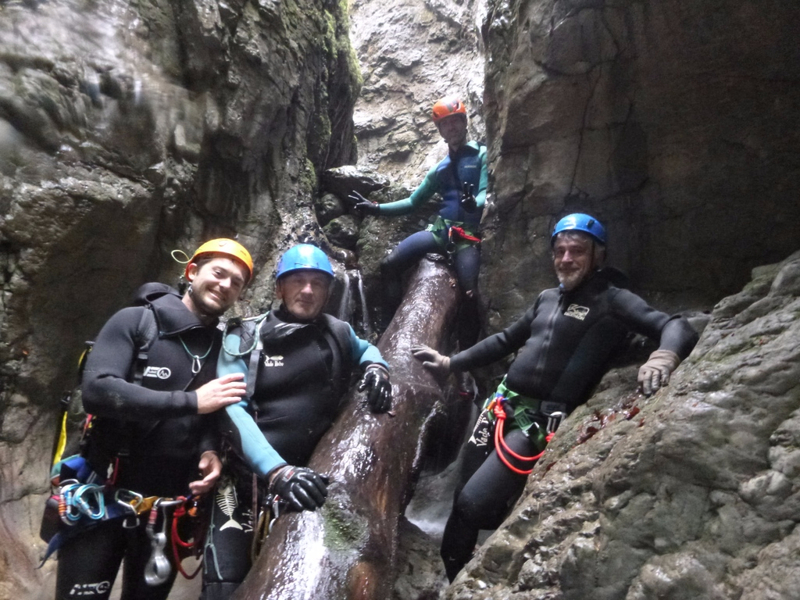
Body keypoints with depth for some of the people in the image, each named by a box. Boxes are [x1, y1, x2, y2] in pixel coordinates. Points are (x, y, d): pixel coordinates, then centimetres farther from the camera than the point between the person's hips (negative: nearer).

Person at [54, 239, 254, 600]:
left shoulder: (225, 349, 3)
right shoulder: (135, 321, -8)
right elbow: (96, 390, -21)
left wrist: (209, 450, -12)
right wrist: (190, 401, -26)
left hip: (168, 508, 4)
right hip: (104, 498, -3)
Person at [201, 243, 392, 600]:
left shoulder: (338, 334, 3)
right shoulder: (245, 338, -7)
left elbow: (367, 349, 26)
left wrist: (376, 366, 0)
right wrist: (277, 471, -32)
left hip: (307, 480, 3)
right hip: (247, 480, -3)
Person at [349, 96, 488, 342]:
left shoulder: (481, 155, 6)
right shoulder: (440, 169, 21)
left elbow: (486, 192, -10)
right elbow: (413, 202, 21)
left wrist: (474, 203, -35)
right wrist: (376, 208, 11)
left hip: (468, 235, -5)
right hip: (439, 230, 5)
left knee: (470, 294, -22)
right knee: (389, 265, -11)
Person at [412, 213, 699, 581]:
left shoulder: (611, 301, -6)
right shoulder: (548, 298, 14)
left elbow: (676, 327, -18)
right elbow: (505, 340, 24)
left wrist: (664, 357, -42)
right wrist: (450, 363, 22)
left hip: (540, 422, -6)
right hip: (502, 406, 7)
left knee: (471, 507, -11)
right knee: (462, 499, 10)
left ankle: (460, 582, 14)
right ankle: (454, 582, 31)